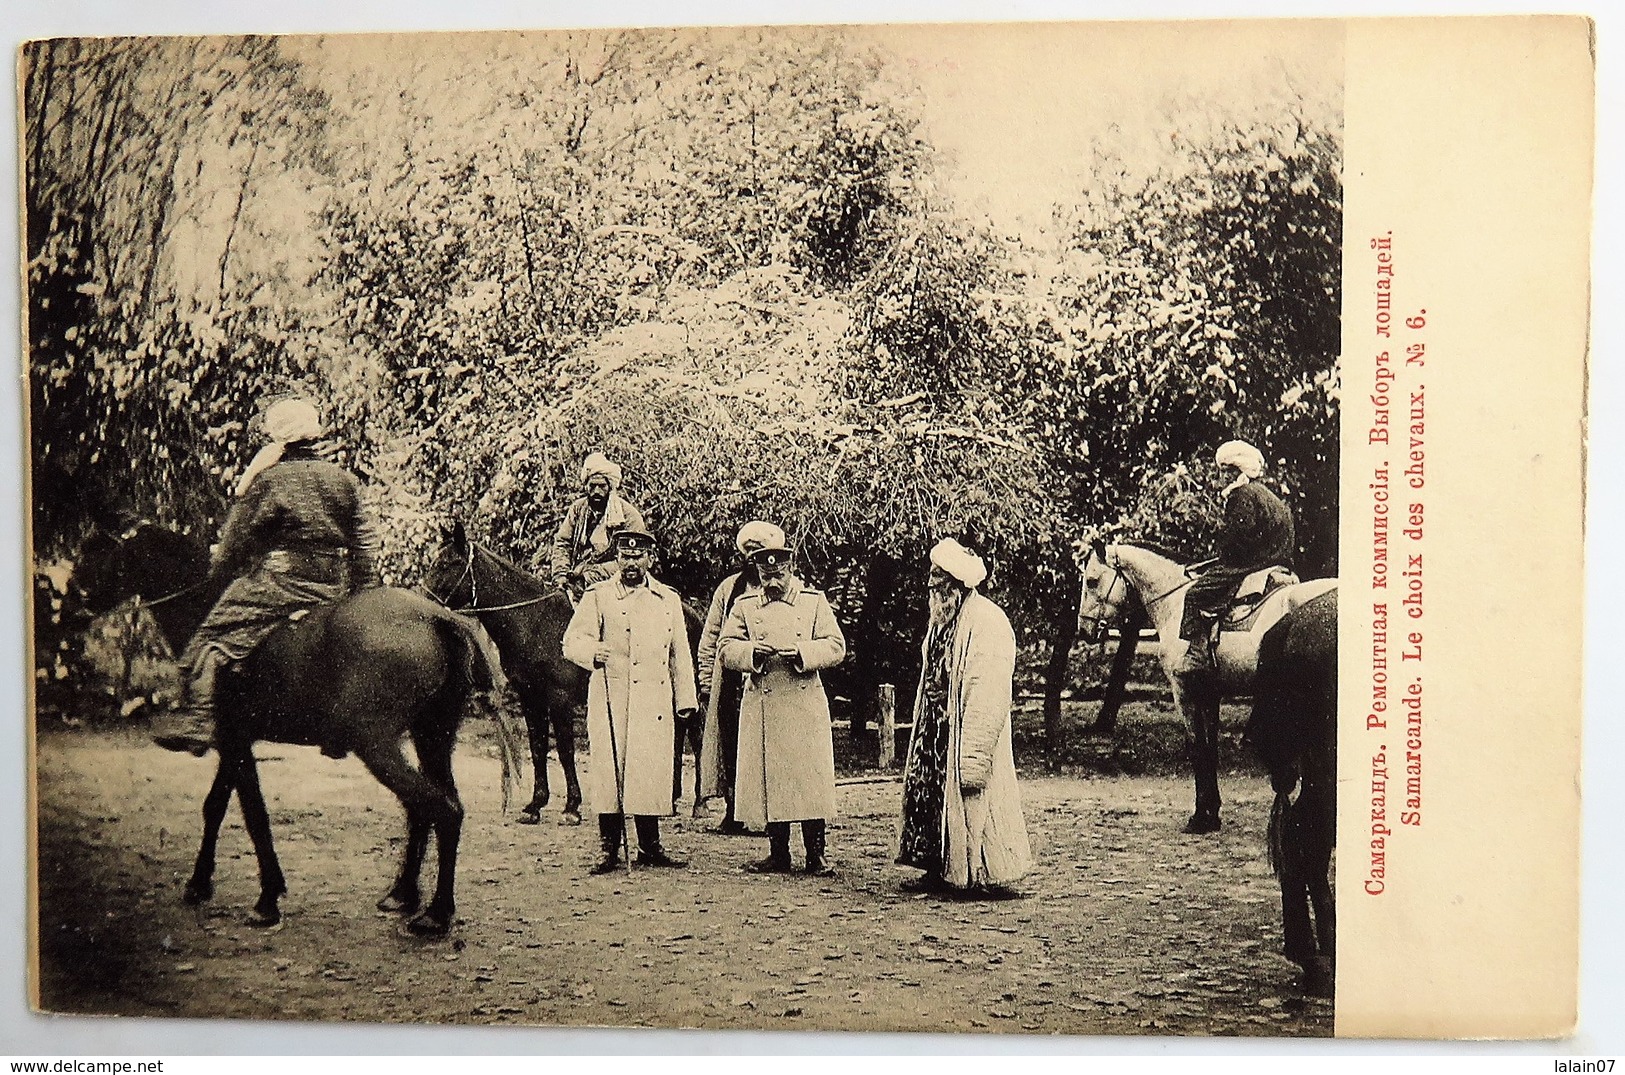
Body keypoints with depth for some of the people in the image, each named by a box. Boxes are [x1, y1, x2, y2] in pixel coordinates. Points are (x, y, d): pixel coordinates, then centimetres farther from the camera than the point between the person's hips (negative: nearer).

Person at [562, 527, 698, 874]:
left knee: (652, 770, 3)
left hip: (655, 699, 3)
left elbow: (680, 654, 15)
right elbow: (572, 640, -1)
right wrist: (593, 652, -23)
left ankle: (650, 848, 14)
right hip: (611, 698, -2)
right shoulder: (597, 596, 5)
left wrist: (686, 699, 11)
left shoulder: (669, 599, 14)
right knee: (609, 769, -2)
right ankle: (609, 850, 8)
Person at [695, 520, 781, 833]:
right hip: (730, 685, 3)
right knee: (730, 748, 3)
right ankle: (733, 814, 11)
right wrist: (706, 683, 7)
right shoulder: (728, 588, 13)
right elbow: (710, 640, 14)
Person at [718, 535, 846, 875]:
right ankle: (778, 854, 13)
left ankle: (816, 854, 6)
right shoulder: (744, 606, 10)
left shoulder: (815, 601, 7)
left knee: (811, 776, -3)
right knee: (767, 778, 3)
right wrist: (751, 651, -16)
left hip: (806, 705, -1)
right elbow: (726, 649, 5)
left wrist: (802, 652, -16)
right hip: (761, 707, 1)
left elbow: (836, 646, 1)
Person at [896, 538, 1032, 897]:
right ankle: (939, 871, 20)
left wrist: (973, 756, -24)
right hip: (935, 731, 8)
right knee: (929, 794, 9)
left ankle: (987, 877, 13)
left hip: (966, 733, -8)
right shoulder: (941, 619, 11)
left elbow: (989, 695, -21)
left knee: (971, 800, -1)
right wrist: (922, 730, 15)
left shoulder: (987, 622, -16)